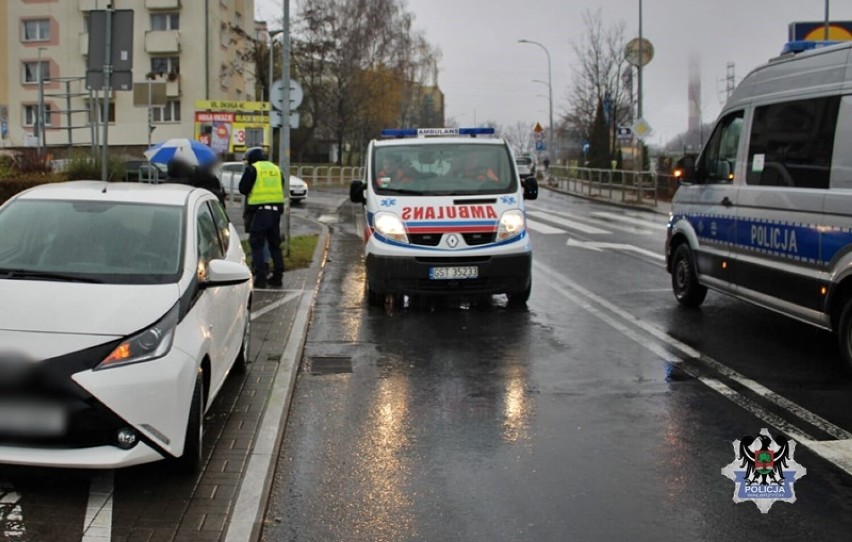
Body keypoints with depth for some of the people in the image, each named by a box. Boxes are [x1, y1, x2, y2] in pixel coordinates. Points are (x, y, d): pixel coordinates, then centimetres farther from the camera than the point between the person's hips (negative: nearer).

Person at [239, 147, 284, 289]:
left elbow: (243, 189, -3)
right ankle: (277, 276, 17)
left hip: (259, 210, -6)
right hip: (276, 210, 6)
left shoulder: (252, 169, -3)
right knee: (275, 245, 14)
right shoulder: (276, 169, 15)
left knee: (257, 245, -2)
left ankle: (260, 277, -8)